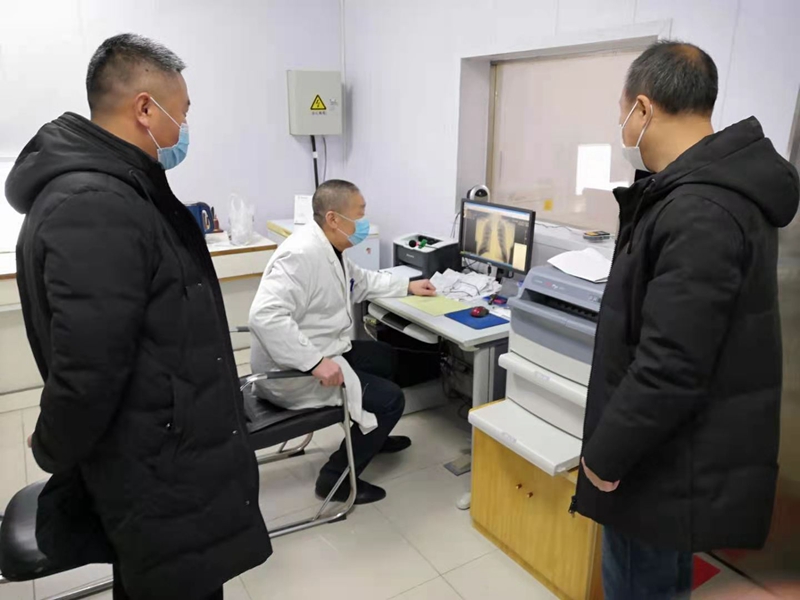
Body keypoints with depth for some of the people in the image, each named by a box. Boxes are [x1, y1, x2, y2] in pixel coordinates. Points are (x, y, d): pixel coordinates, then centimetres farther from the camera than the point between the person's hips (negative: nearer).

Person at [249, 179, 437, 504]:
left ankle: (372, 436, 42)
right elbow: (265, 315, -38)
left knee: (384, 356, 23)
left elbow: (362, 281, 24)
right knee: (390, 399, -9)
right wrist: (315, 361, -38)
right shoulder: (302, 253, -28)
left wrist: (407, 286, 21)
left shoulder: (330, 248, 5)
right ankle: (336, 477, 6)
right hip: (292, 373, -10)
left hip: (319, 356, 11)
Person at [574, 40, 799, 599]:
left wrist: (605, 453, -18)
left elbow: (670, 368, -29)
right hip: (677, 450, 10)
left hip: (673, 466, -10)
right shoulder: (719, 189, 7)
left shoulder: (699, 214, -28)